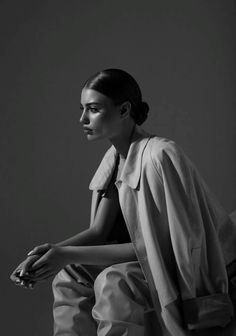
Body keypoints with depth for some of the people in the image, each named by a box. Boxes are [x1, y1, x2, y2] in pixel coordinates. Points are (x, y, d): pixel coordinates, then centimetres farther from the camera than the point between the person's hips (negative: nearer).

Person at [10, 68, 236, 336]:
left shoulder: (158, 156, -25)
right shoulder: (115, 157, 2)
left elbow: (158, 246, -24)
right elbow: (99, 231, 2)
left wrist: (71, 254, -26)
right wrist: (50, 252, -17)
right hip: (164, 262, 8)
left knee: (113, 282, -28)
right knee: (71, 273, -1)